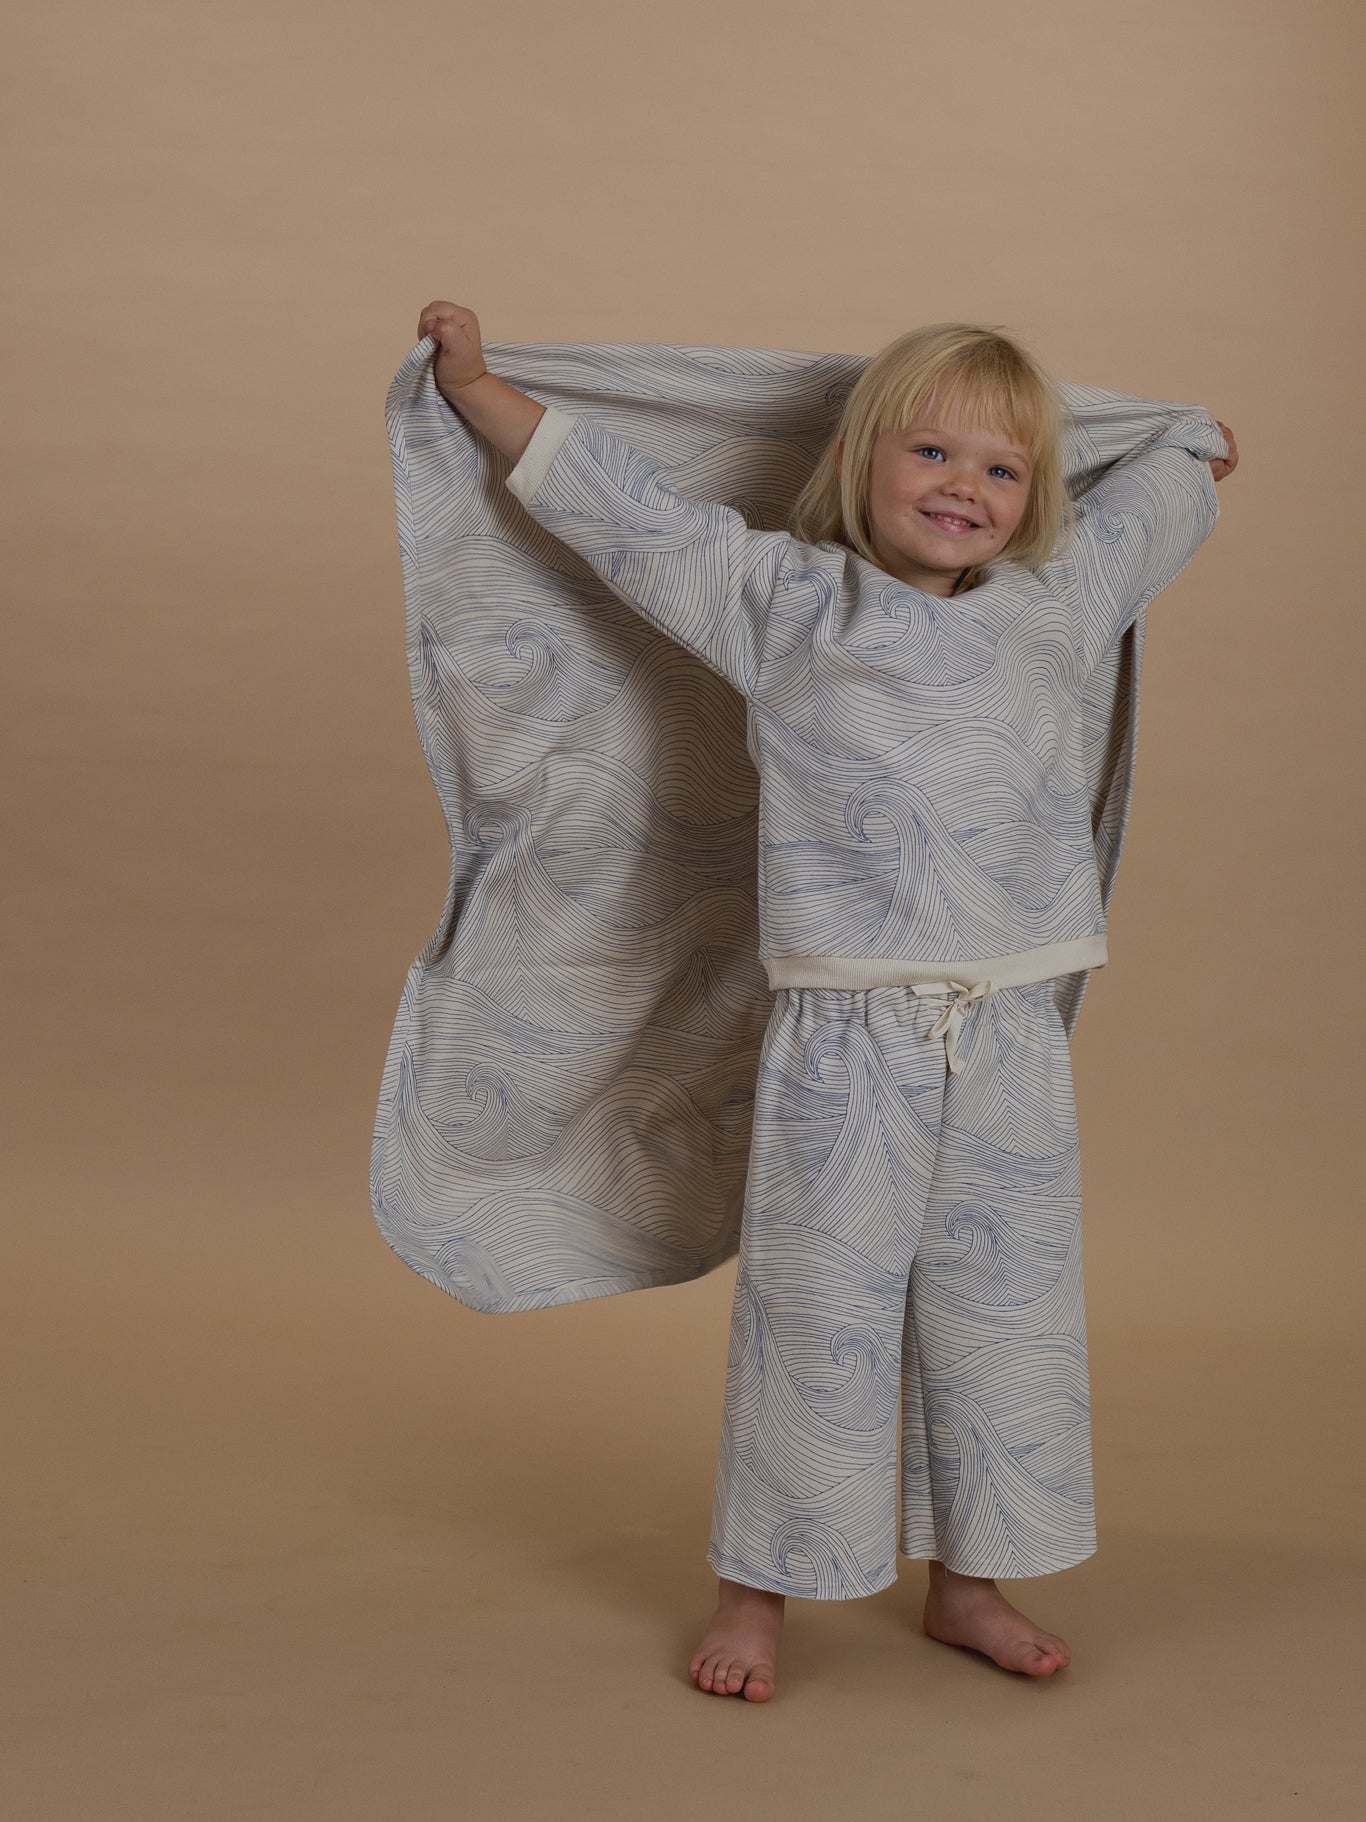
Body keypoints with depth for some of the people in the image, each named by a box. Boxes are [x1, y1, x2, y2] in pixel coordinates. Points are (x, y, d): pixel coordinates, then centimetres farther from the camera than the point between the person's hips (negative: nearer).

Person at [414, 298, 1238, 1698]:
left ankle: (968, 1581, 30)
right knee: (816, 1312, 3)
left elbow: (1149, 498, 30)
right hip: (845, 1042, -3)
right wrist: (474, 385, 10)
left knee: (1005, 1312, 11)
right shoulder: (782, 602, 1)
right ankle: (758, 1588, 21)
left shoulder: (1058, 605, 11)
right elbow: (624, 504, 6)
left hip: (1013, 1045, 4)